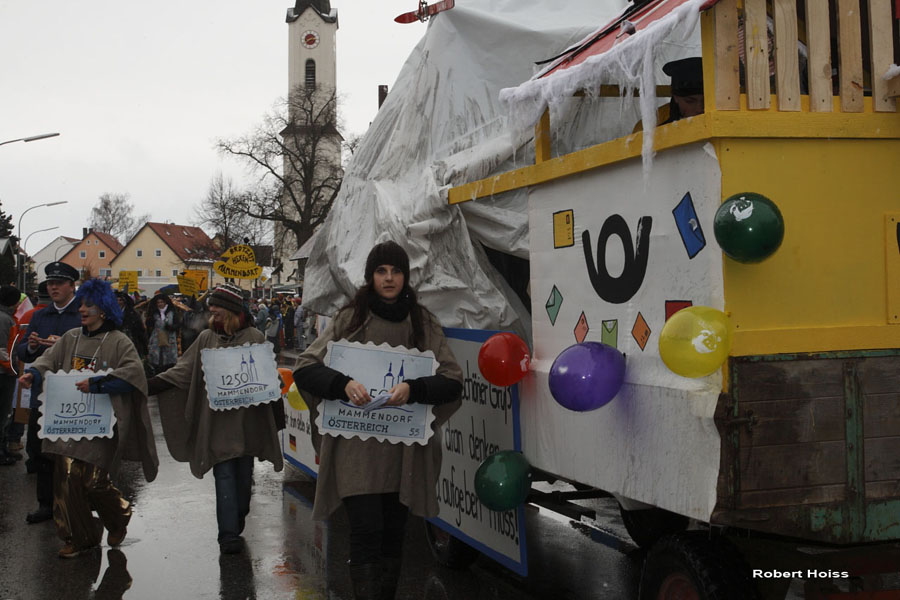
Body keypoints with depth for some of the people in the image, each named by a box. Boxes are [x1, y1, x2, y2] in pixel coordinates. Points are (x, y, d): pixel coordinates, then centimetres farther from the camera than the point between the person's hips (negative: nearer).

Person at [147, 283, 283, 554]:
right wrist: (149, 384, -3)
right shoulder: (206, 338, 7)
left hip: (247, 417, 0)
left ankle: (238, 520, 29)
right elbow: (183, 370, 6)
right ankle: (229, 533, -6)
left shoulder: (254, 337, 1)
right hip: (217, 418, 1)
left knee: (244, 471, 9)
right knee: (224, 473, -5)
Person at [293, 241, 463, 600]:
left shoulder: (423, 323, 8)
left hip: (404, 449, 2)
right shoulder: (350, 318, 4)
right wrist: (343, 383, -21)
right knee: (367, 530, -11)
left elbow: (453, 381, -1)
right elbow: (304, 369, -2)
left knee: (393, 535, 10)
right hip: (357, 446, -2)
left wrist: (412, 388, -20)